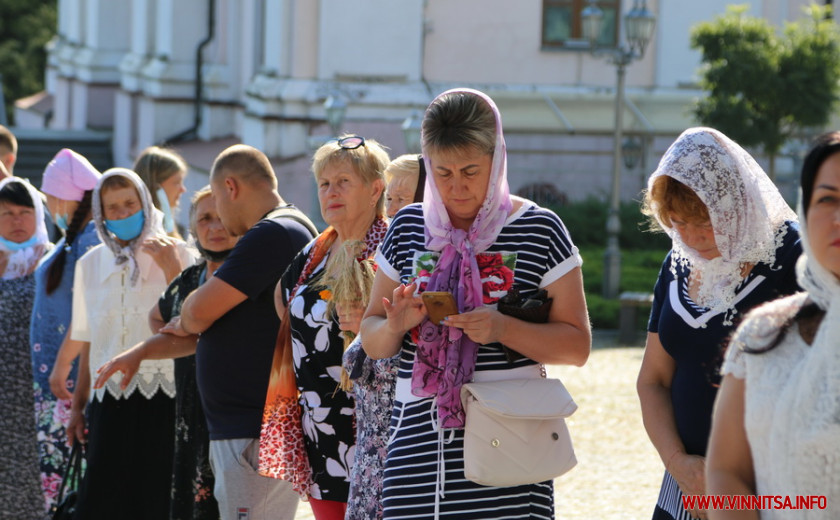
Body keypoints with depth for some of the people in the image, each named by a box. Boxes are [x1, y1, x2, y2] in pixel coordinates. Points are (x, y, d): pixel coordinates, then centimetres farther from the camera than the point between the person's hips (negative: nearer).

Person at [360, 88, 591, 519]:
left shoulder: (538, 230, 1)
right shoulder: (407, 228, 11)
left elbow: (576, 345, 1)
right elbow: (372, 341, 15)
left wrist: (502, 328, -16)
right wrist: (396, 325, -8)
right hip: (417, 443, 3)